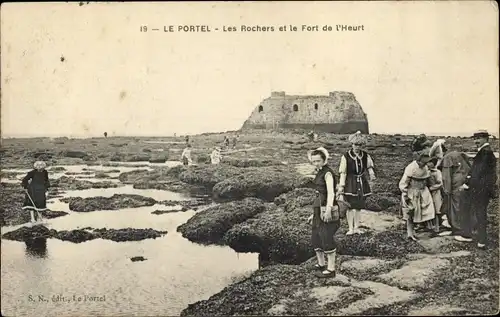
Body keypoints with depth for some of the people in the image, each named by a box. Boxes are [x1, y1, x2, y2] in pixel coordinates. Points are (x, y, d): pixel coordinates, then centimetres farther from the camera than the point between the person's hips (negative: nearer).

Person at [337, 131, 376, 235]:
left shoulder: (365, 156, 1)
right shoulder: (346, 157, -9)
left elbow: (369, 167, 10)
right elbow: (343, 173, -8)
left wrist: (372, 175, -12)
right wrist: (341, 188, -10)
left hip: (362, 183, 3)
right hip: (350, 183, -3)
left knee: (358, 207, 9)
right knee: (350, 206, -3)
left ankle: (356, 227, 19)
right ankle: (351, 228, 6)